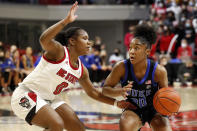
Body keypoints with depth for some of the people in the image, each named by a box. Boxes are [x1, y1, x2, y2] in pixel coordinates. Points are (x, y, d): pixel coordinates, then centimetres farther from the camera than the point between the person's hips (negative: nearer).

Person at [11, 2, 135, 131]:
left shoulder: (82, 70, 5)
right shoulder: (59, 51, -18)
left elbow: (93, 92, 18)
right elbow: (44, 39, -41)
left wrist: (116, 102, 11)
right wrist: (66, 21, -45)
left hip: (49, 100, 9)